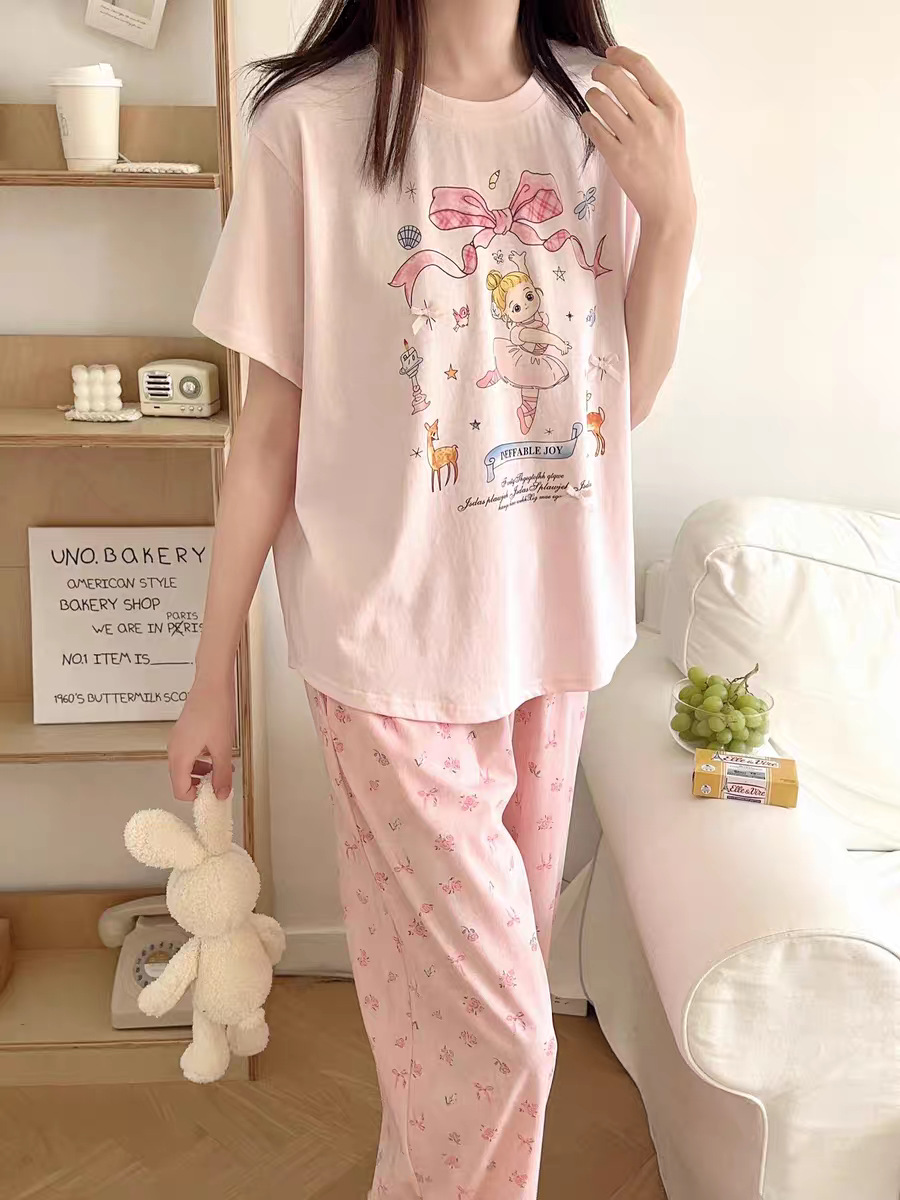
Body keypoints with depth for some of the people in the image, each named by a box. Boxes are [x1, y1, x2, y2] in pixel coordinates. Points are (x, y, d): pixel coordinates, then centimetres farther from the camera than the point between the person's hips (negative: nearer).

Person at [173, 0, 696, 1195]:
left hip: (551, 623, 5)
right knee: (495, 1031, 2)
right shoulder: (316, 120, -12)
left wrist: (673, 212, -8)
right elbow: (271, 426, -6)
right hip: (396, 637, -4)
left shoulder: (601, 104, 2)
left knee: (498, 971, 19)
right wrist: (212, 679, -2)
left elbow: (625, 400, 6)